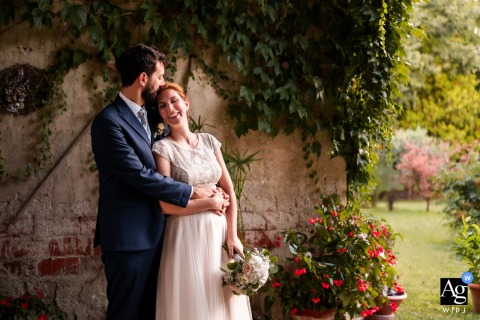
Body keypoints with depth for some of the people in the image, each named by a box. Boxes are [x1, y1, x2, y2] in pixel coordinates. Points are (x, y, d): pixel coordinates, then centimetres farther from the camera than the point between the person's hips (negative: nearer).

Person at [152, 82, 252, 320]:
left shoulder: (209, 141, 9)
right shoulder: (163, 148, -5)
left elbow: (229, 191, 8)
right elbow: (166, 205, -12)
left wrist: (232, 235, -2)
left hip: (219, 233, 5)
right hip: (186, 237, -4)